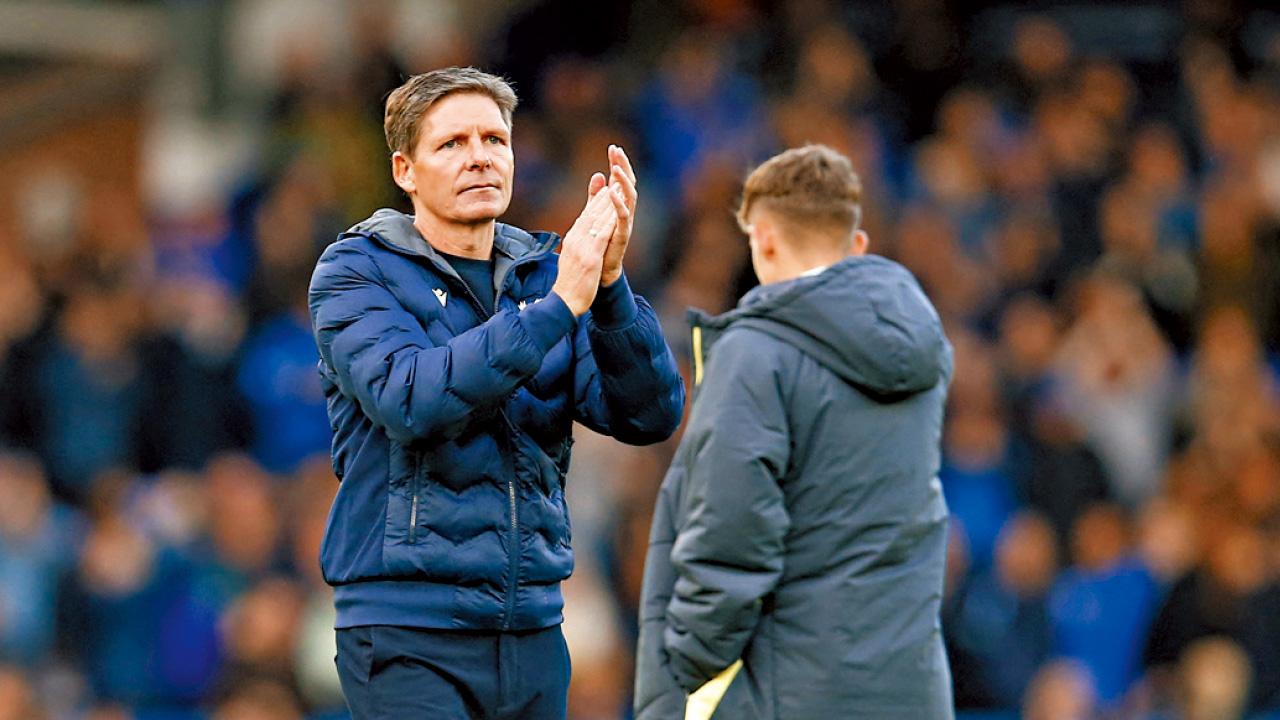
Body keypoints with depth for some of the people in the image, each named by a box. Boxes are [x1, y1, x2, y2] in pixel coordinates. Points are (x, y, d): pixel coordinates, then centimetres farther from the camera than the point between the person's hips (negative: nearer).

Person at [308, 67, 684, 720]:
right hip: (406, 630, -5)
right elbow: (408, 399, -21)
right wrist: (557, 306, -24)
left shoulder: (543, 271, 11)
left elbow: (651, 414, 0)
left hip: (531, 628, 5)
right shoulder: (357, 271, -1)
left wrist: (608, 286, -16)